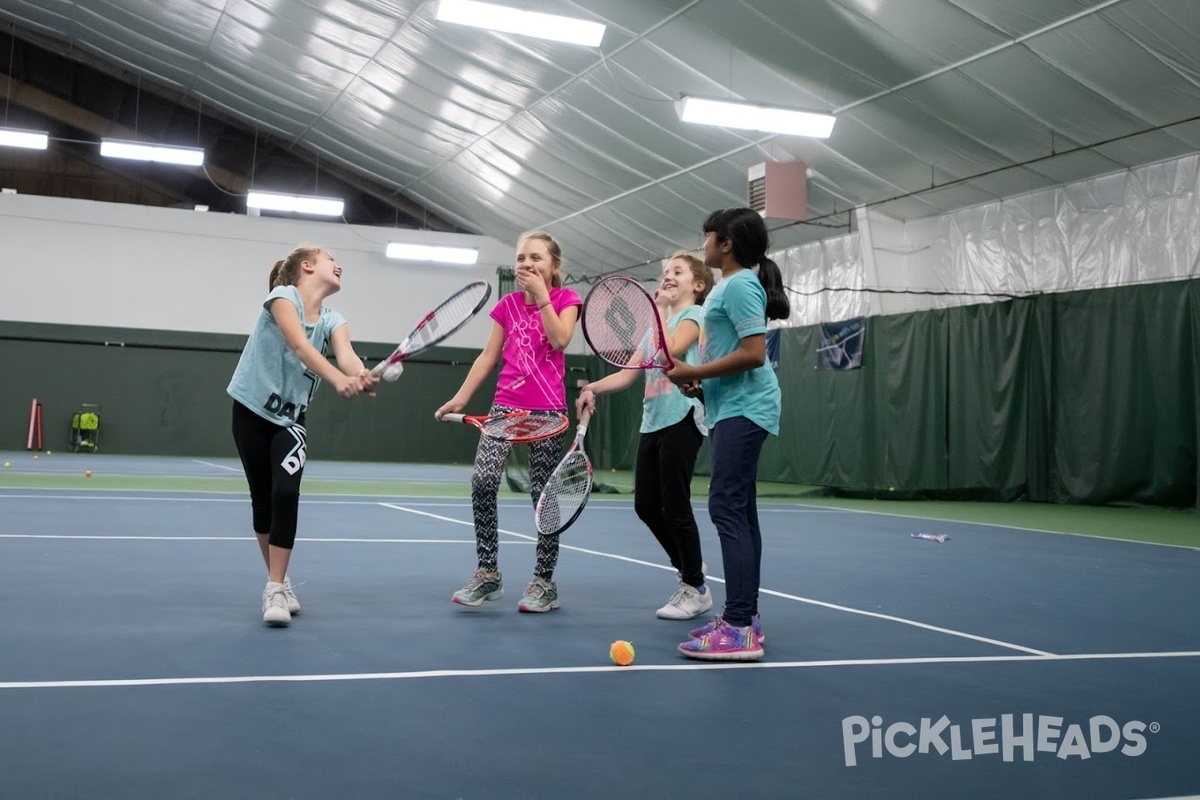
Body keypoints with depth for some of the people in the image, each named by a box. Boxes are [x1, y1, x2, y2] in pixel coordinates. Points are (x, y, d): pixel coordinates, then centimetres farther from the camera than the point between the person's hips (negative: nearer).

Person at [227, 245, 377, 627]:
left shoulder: (332, 320, 0)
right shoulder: (283, 296, -14)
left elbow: (346, 355, -22)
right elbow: (299, 344, -32)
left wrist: (362, 376, -45)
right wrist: (338, 379, -48)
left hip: (290, 418, 3)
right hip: (252, 410, -3)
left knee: (286, 493, -18)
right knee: (262, 500, 5)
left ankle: (275, 589, -12)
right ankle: (279, 582, 23)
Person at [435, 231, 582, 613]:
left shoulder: (566, 299, 3)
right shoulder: (508, 304, 12)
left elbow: (560, 339, -15)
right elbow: (488, 356, 12)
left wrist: (541, 294, -11)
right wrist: (460, 398, 6)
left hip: (547, 411, -3)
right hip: (506, 405, 3)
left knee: (543, 493, 1)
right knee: (482, 481, -15)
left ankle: (544, 581, 12)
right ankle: (487, 573, -4)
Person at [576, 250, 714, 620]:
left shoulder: (694, 315, 0)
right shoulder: (657, 325, 22)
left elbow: (670, 352, -19)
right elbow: (628, 373, 15)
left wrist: (660, 310, -7)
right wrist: (593, 388, -1)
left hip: (681, 418, -8)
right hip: (652, 421, 8)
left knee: (675, 506, -6)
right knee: (646, 506, 7)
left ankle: (697, 589, 6)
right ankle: (688, 568, 25)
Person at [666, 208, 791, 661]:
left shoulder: (740, 285, -12)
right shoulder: (731, 286, 19)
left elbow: (754, 354, -22)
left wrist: (694, 372, -16)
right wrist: (699, 381, 10)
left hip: (743, 409, -11)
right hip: (734, 408, 11)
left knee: (727, 508, -15)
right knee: (738, 509, 11)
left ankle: (740, 630, -16)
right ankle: (744, 616, 16)